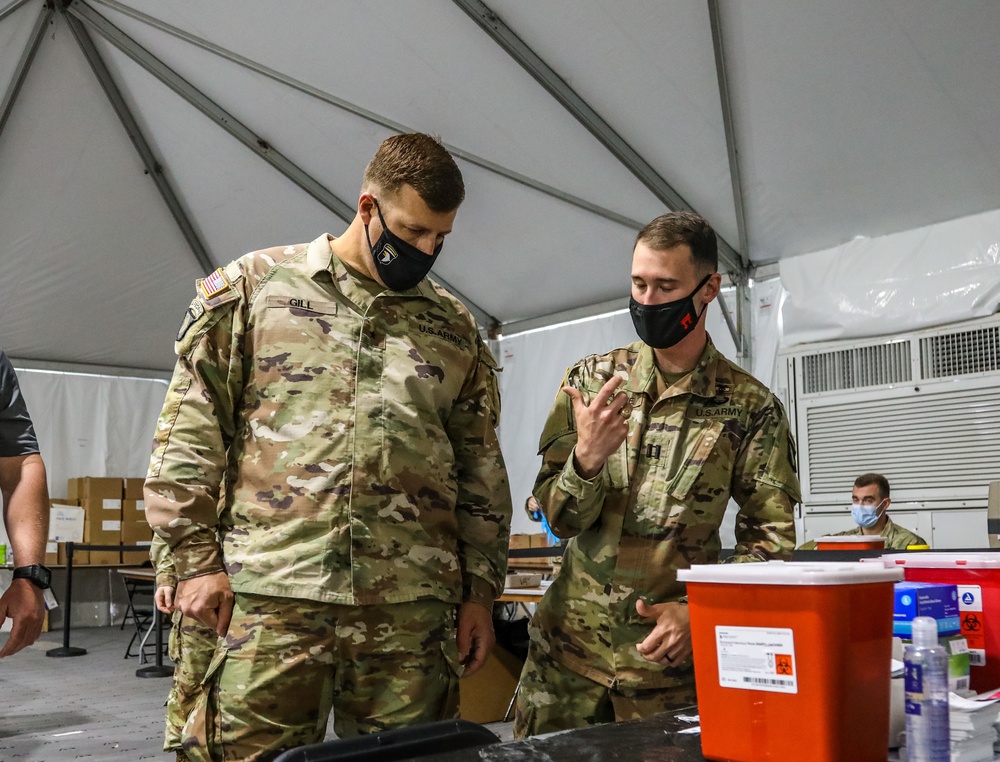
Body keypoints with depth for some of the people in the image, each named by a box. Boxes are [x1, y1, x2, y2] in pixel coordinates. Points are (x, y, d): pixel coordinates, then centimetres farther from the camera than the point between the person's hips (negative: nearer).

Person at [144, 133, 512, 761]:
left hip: (413, 613, 3)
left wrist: (481, 589, 11)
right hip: (270, 598, -2)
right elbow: (191, 430, 4)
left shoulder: (456, 328, 14)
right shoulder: (254, 286, 6)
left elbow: (481, 467, 15)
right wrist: (196, 558, -2)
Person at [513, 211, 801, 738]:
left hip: (670, 657, -1)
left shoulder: (751, 407, -5)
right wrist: (586, 460, -21)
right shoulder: (591, 379, 0)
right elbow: (557, 517, -1)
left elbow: (770, 536, -1)